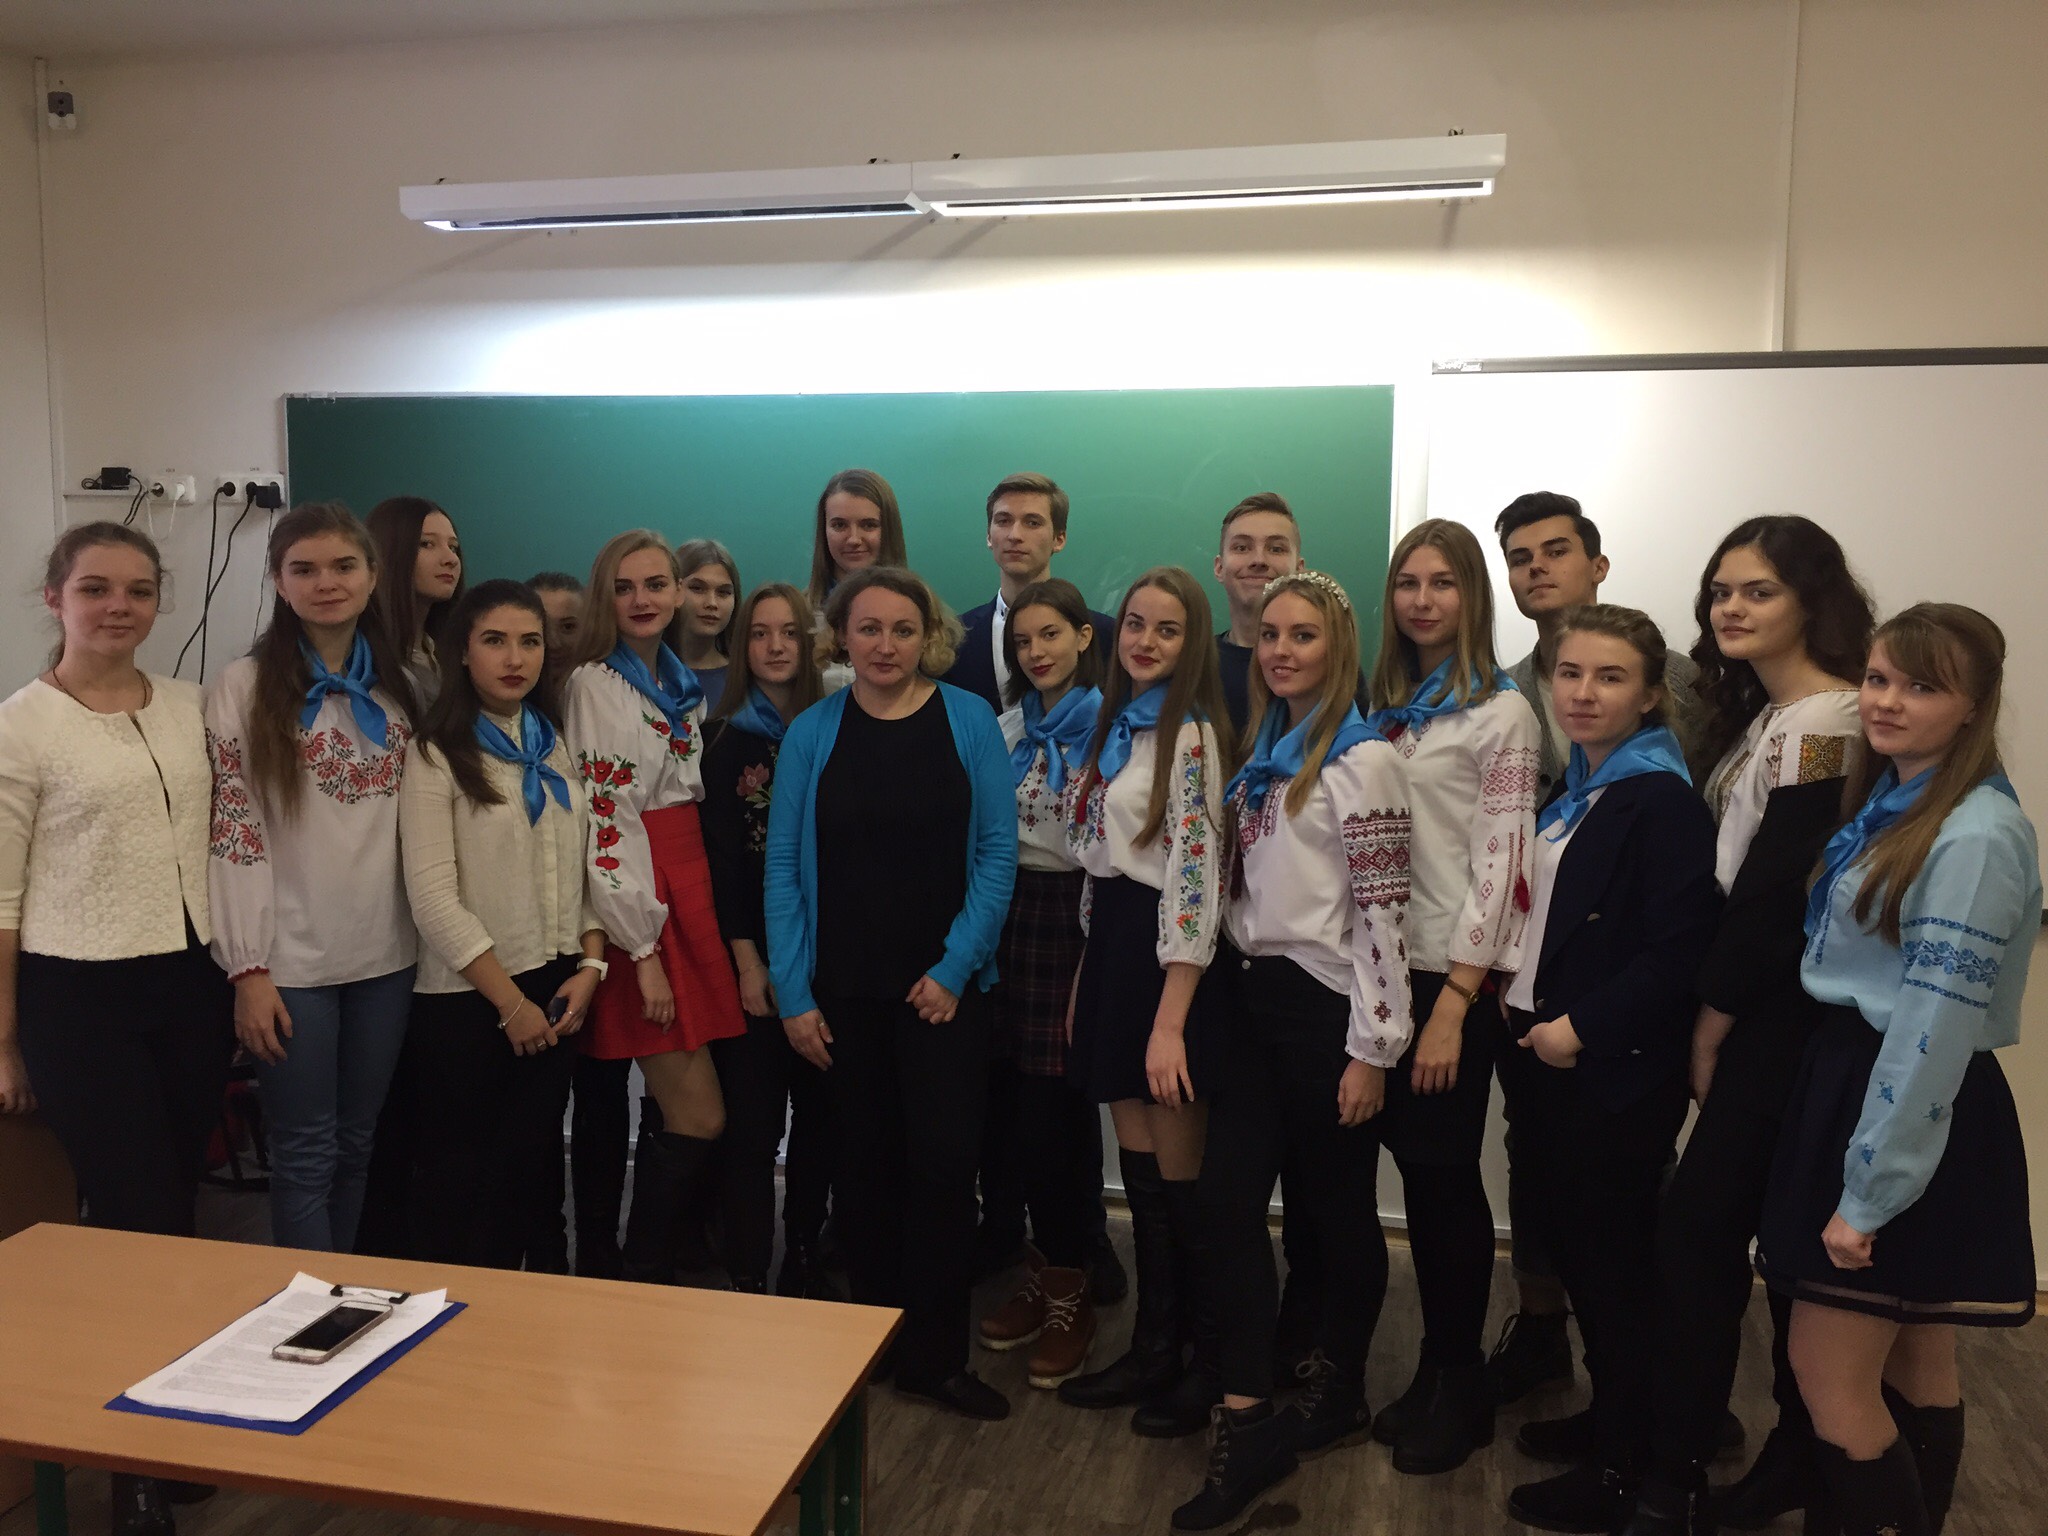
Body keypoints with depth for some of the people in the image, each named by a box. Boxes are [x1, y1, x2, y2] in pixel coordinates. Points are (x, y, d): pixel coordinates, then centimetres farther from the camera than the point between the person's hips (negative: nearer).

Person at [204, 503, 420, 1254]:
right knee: (306, 1153, 3)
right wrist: (247, 968, -12)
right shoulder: (243, 687, -6)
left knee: (356, 1145, 15)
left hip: (385, 952, 4)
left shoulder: (403, 685, 7)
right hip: (292, 959, -4)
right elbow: (233, 833, -9)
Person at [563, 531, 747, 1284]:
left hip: (693, 890, 7)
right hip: (639, 909, -7)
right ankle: (641, 1278, 11)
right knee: (700, 1117, -6)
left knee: (683, 1113, 9)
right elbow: (603, 825, -14)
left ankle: (650, 1268, 24)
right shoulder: (595, 685, -9)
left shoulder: (681, 682, 14)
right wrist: (643, 952, -17)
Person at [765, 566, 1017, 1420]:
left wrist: (955, 968, -10)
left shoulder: (968, 722, -3)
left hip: (942, 988, -1)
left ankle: (936, 1356, 13)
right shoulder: (810, 734, 1)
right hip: (841, 990, 2)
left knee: (942, 1163, -2)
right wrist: (792, 994, -5)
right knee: (864, 1166, 11)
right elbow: (784, 866, 0)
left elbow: (997, 853, -4)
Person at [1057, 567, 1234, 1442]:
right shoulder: (1115, 725, 13)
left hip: (1165, 954, -8)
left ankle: (1215, 1366, 18)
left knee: (1180, 1173, 2)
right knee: (1138, 1166, 14)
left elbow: (1193, 880, -20)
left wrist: (1171, 1021, -22)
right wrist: (1084, 978, 16)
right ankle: (1153, 1349, 27)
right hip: (1110, 945, 8)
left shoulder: (1189, 736, -14)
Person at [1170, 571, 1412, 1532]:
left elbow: (1381, 914, -14)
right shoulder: (1261, 755, 12)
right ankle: (1248, 1423, 6)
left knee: (1334, 1208, 7)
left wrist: (1371, 1051, -15)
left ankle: (1337, 1397, 28)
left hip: (1323, 1010, -7)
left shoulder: (1362, 761, -11)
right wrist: (1231, 981, 15)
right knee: (1229, 1197, 0)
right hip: (1255, 999, 7)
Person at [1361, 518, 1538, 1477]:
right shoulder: (1383, 708, 12)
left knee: (1445, 1174, 1)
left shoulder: (1500, 713, -7)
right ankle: (1434, 1368, 24)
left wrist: (1452, 1004, -16)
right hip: (1384, 966, 5)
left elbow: (1500, 863, -12)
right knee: (1415, 1168, 10)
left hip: (1454, 976, -5)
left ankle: (1463, 1384, 18)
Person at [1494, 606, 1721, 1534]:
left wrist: (1584, 1027, -19)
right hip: (1541, 1060, 8)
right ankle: (1607, 1416, 34)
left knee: (1613, 1264, 3)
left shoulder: (1661, 801, -14)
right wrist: (1516, 996, 6)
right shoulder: (1567, 794, 11)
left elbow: (1680, 948, -21)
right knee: (1567, 1247, 16)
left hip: (1614, 1076, -8)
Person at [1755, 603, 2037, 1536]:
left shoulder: (1976, 837, -19)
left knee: (1827, 1375, -1)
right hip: (1853, 1084, 9)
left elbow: (1936, 1027, -21)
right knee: (1912, 1367, 18)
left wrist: (1869, 1190, -19)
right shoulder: (1886, 803, 10)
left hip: (1911, 1122, -9)